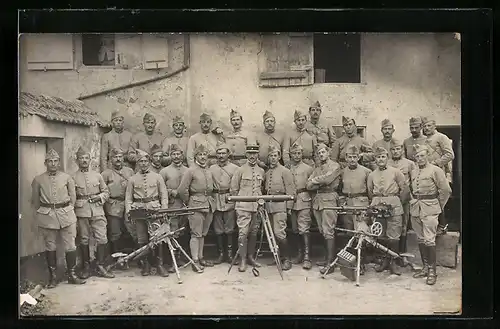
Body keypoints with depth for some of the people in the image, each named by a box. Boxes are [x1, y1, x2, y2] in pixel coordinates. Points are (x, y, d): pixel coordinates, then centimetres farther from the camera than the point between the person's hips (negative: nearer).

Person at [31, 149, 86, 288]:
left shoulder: (67, 177, 3)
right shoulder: (38, 180, 3)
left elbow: (73, 197, 10)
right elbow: (35, 201, 10)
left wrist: (67, 209, 7)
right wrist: (41, 214, 8)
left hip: (66, 214, 0)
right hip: (47, 216, 0)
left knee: (70, 246, 0)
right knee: (50, 247, 7)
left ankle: (72, 275, 12)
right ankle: (53, 277, 17)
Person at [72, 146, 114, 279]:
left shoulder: (97, 175, 11)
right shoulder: (73, 177, 4)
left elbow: (106, 192, 15)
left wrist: (100, 197, -4)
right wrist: (77, 203, -9)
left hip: (97, 210, 2)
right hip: (82, 212, -1)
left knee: (102, 239, -5)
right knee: (84, 240, 5)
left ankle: (101, 267, 4)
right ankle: (86, 267, 16)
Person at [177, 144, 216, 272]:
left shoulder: (209, 171, 13)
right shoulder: (191, 171, -7)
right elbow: (182, 190, -10)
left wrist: (210, 199, 14)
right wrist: (189, 202, -2)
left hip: (209, 205, 6)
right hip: (196, 206, -6)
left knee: (203, 234, 13)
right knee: (196, 234, -4)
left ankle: (200, 258, 22)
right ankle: (195, 261, 0)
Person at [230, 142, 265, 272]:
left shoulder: (261, 171, 12)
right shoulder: (240, 170, 0)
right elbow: (234, 189, 3)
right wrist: (238, 203, 5)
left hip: (257, 207, 4)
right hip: (243, 207, -4)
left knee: (254, 233, 8)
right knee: (243, 232, -8)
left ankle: (251, 257, 20)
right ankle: (242, 260, -5)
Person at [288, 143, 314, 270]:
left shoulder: (308, 168, 4)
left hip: (304, 201, -4)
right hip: (291, 201, 4)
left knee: (304, 229, -11)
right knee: (295, 230, 9)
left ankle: (307, 257, -12)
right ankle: (300, 254, 21)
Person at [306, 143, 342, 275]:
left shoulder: (335, 166, 1)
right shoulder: (317, 168, 21)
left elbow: (327, 179, -17)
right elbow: (308, 186, 11)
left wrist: (314, 180, 0)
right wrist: (321, 183, -5)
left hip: (329, 200, -7)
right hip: (317, 200, 7)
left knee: (328, 231, -11)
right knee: (322, 231, 7)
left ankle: (330, 263, -12)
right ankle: (327, 258, 15)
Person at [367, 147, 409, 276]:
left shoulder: (395, 172, 3)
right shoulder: (372, 175, 13)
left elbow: (404, 189, 4)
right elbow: (370, 192, 21)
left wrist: (398, 202, 5)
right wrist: (375, 202, 13)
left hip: (393, 206, -3)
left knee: (393, 236, -4)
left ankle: (393, 262, 5)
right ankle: (385, 260, 16)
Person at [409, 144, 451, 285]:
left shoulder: (435, 170, -4)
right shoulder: (413, 172, 13)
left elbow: (446, 190, -4)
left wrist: (439, 206, 2)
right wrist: (414, 201, 13)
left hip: (429, 209, -6)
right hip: (415, 209, 6)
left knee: (429, 240, -9)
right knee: (420, 239, 10)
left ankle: (432, 271, -4)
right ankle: (425, 267, 20)